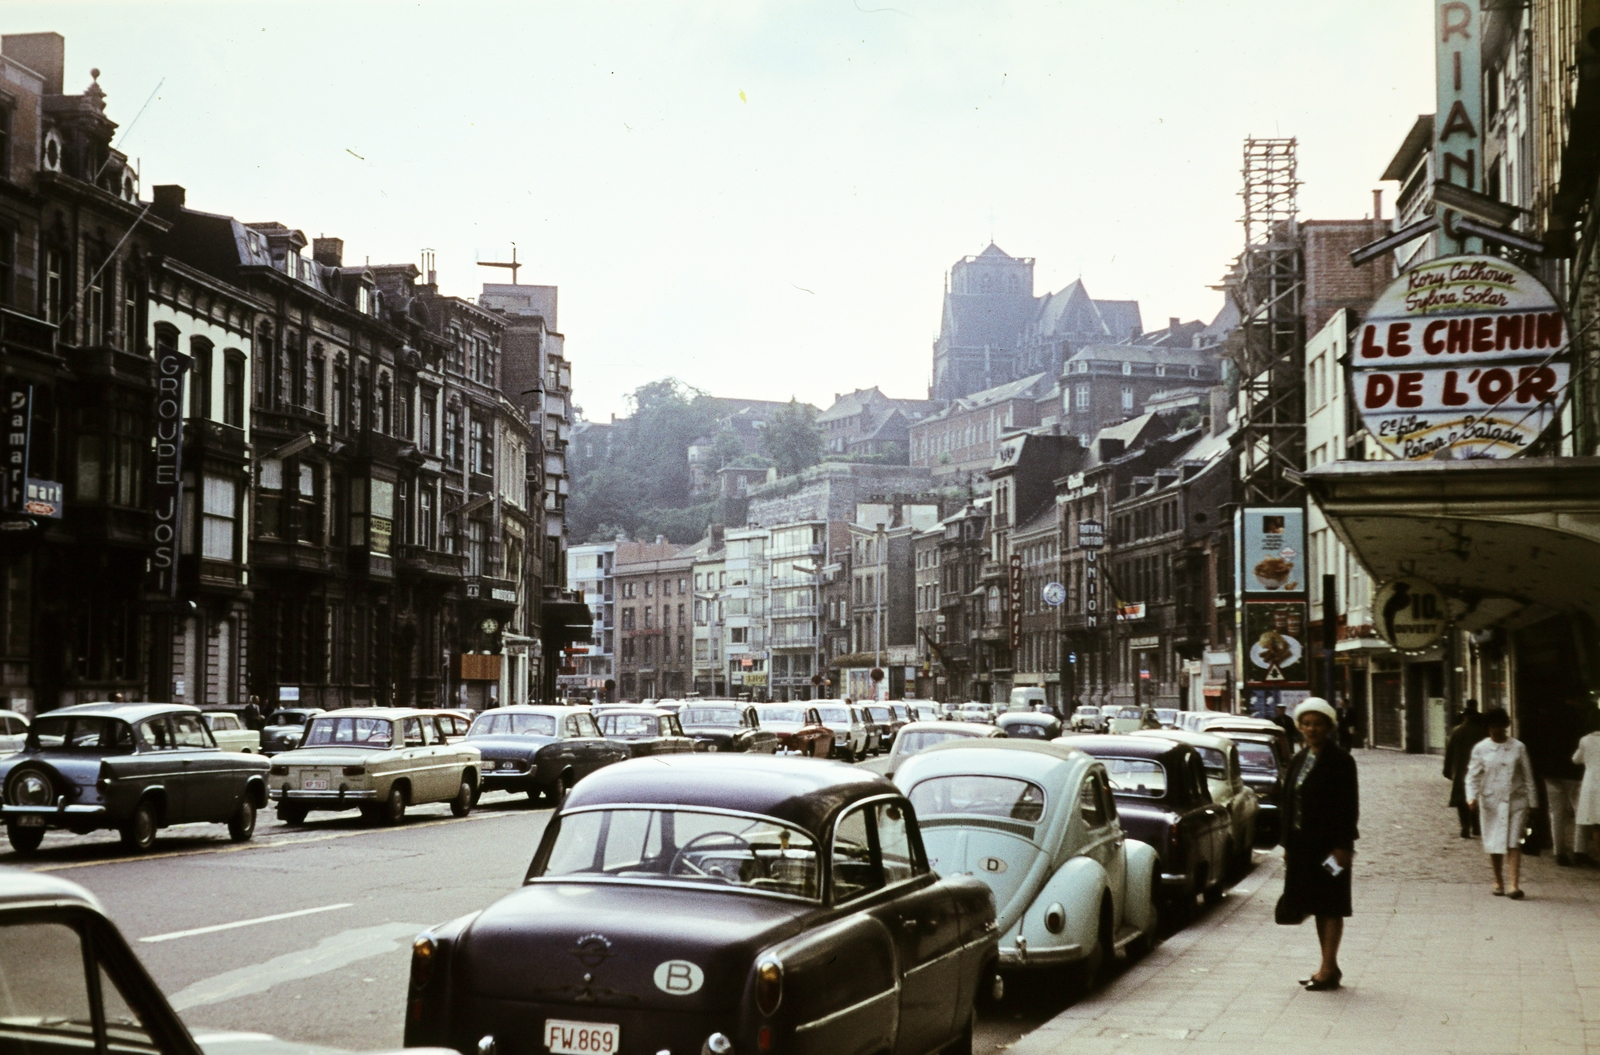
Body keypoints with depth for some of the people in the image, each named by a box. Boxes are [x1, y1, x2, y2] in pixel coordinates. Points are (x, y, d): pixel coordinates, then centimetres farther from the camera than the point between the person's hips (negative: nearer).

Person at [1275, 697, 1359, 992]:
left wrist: (1343, 846, -17)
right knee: (1318, 906, 12)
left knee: (1330, 906, -2)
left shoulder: (1340, 761, -9)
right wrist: (1288, 843, 11)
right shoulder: (1299, 760, 12)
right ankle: (1329, 966, 19)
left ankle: (1329, 968, 1)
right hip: (1302, 843, 7)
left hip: (1329, 844, -7)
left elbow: (1350, 806, -13)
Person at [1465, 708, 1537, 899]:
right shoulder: (1480, 748, 3)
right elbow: (1473, 775, 3)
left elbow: (1527, 775, 7)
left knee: (1513, 843, -9)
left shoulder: (1518, 747, 2)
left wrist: (1532, 801, 6)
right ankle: (1498, 882, 23)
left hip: (1515, 801, -1)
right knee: (1493, 843, 6)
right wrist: (1471, 797, -12)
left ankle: (1515, 885, -15)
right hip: (1491, 802, 1)